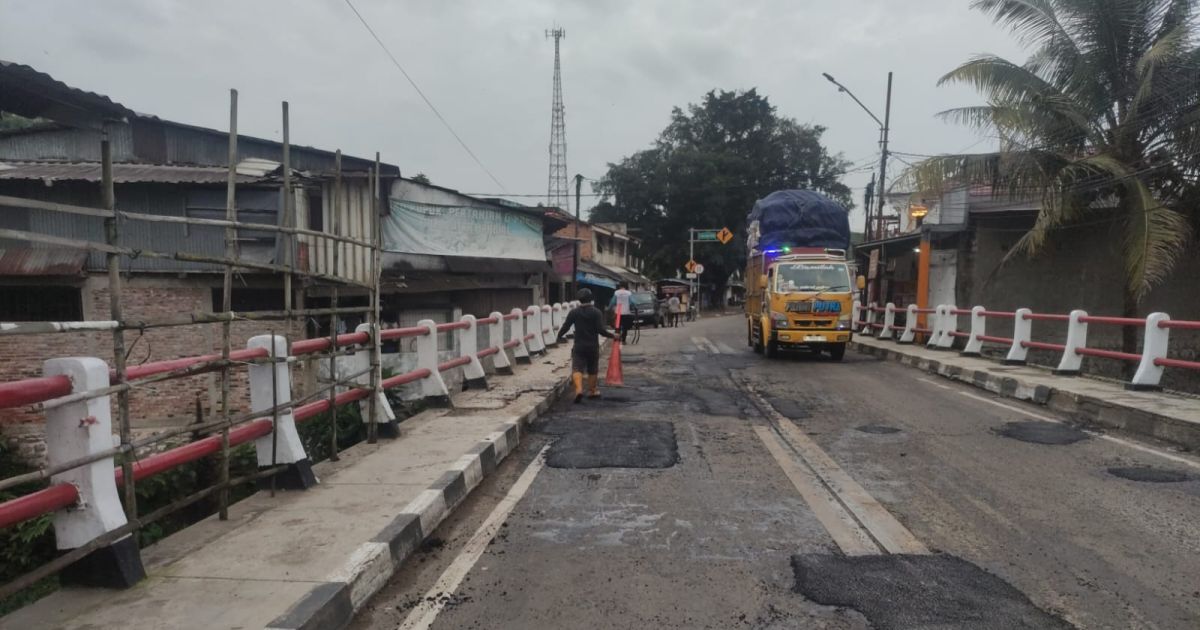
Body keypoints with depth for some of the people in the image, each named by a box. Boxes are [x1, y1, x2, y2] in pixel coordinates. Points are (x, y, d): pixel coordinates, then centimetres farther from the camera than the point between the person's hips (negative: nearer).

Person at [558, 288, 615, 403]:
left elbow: (565, 326, -2)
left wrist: (559, 336, 14)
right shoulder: (596, 312, -6)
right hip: (593, 346, 0)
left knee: (577, 368, -4)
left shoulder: (574, 312, -2)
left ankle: (579, 389, -25)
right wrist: (612, 335, -3)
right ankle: (592, 391, 25)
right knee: (592, 370, 15)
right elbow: (601, 330, -14)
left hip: (579, 346, 0)